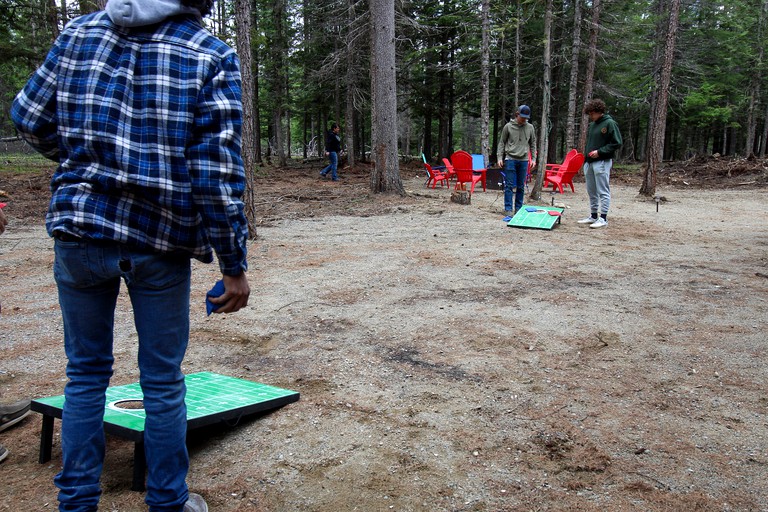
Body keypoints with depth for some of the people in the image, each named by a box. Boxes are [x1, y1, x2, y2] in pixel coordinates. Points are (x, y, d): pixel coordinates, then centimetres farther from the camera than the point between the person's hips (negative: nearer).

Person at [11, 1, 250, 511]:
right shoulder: (213, 56, -6)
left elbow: (29, 117, 12)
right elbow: (218, 169, -12)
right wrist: (234, 266, -7)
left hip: (77, 230, 3)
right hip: (161, 242, -3)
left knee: (86, 372, 17)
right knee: (163, 380, 11)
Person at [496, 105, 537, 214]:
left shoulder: (530, 128, 8)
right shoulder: (508, 126, 1)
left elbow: (533, 144, 15)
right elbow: (502, 143, 5)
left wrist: (533, 159, 7)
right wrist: (500, 157, -3)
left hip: (523, 160, 3)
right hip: (510, 159, -3)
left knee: (521, 186, 6)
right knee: (509, 185, -5)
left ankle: (518, 208, 14)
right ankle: (508, 209, -3)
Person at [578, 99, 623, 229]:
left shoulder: (610, 124, -7)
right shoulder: (591, 125, 16)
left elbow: (617, 143, -10)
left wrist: (600, 152, -16)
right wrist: (586, 158, 14)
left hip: (602, 162, -8)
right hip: (589, 162, 8)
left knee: (603, 191, -5)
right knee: (592, 192, 12)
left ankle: (603, 218, -3)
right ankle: (593, 216, 21)